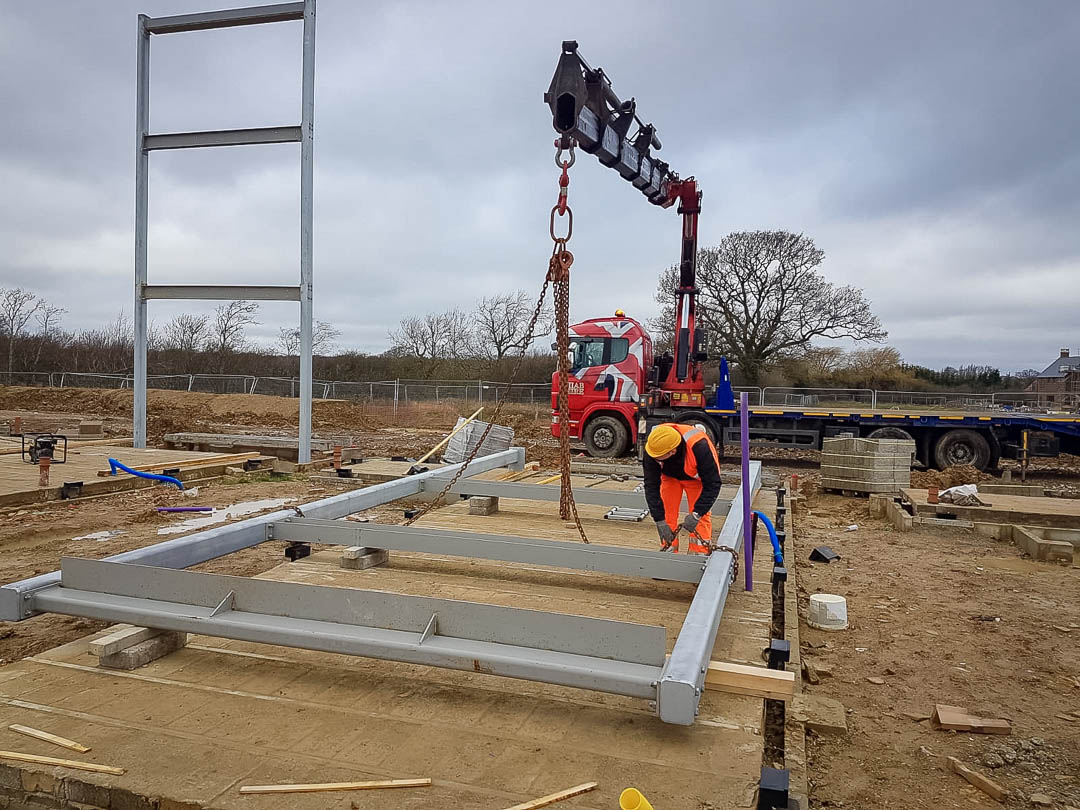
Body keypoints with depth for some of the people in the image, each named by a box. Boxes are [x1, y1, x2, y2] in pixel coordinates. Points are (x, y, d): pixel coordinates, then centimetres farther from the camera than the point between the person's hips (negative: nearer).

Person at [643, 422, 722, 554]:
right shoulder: (652, 450, -35)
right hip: (670, 476, 3)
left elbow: (712, 485, -34)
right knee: (667, 514, -3)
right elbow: (651, 485, -28)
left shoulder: (699, 446, -44)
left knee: (701, 518, -11)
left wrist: (696, 514, -41)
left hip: (697, 477, -2)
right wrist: (660, 521, -31)